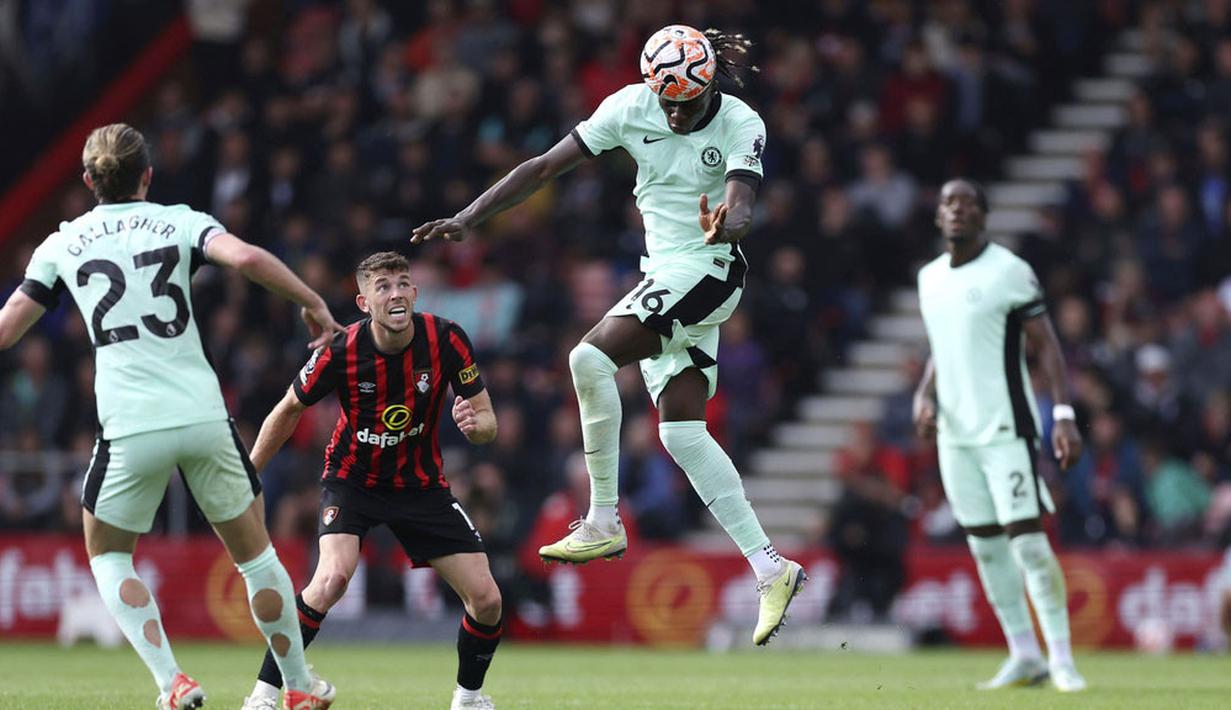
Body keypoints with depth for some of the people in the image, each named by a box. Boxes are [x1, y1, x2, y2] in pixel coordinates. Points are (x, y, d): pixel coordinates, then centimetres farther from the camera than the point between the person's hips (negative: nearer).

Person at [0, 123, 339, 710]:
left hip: (129, 428, 0)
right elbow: (245, 258, -14)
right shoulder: (180, 223, 6)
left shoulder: (62, 244, 9)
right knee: (254, 550, 18)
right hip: (204, 417, 1)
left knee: (107, 554, 20)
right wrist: (313, 304, -2)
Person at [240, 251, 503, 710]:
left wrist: (474, 424, -35)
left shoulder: (445, 340, -18)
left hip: (421, 483, 3)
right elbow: (290, 410, -3)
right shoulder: (341, 351, -22)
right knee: (333, 577, -30)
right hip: (352, 479, -3)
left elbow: (488, 423, -10)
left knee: (486, 599, -6)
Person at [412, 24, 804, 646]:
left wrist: (733, 219, -52)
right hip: (664, 279, 6)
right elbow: (547, 167, 1)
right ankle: (769, 570, 2)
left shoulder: (740, 126, -13)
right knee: (679, 431, 0)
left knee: (591, 358, -23)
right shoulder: (630, 107, -2)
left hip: (708, 272, -6)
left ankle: (603, 523, -15)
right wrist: (470, 217, -4)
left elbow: (741, 199, -28)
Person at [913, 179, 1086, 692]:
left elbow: (1046, 345, -8)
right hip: (954, 433, 7)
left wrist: (1063, 414, -16)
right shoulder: (930, 278, 12)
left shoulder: (1009, 272, -7)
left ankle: (1061, 658, -8)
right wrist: (924, 394, 6)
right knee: (984, 545, 6)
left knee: (1026, 538, -12)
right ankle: (1024, 655, 13)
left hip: (1005, 428, -6)